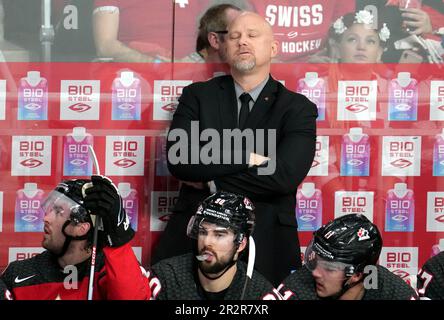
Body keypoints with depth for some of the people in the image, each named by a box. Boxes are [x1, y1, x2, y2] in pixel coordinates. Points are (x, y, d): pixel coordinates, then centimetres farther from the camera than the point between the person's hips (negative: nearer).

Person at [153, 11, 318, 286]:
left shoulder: (298, 108, 2)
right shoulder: (197, 96, 7)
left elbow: (285, 175, -14)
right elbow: (178, 158, -9)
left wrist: (210, 179, -10)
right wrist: (247, 158, -15)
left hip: (266, 241, -1)